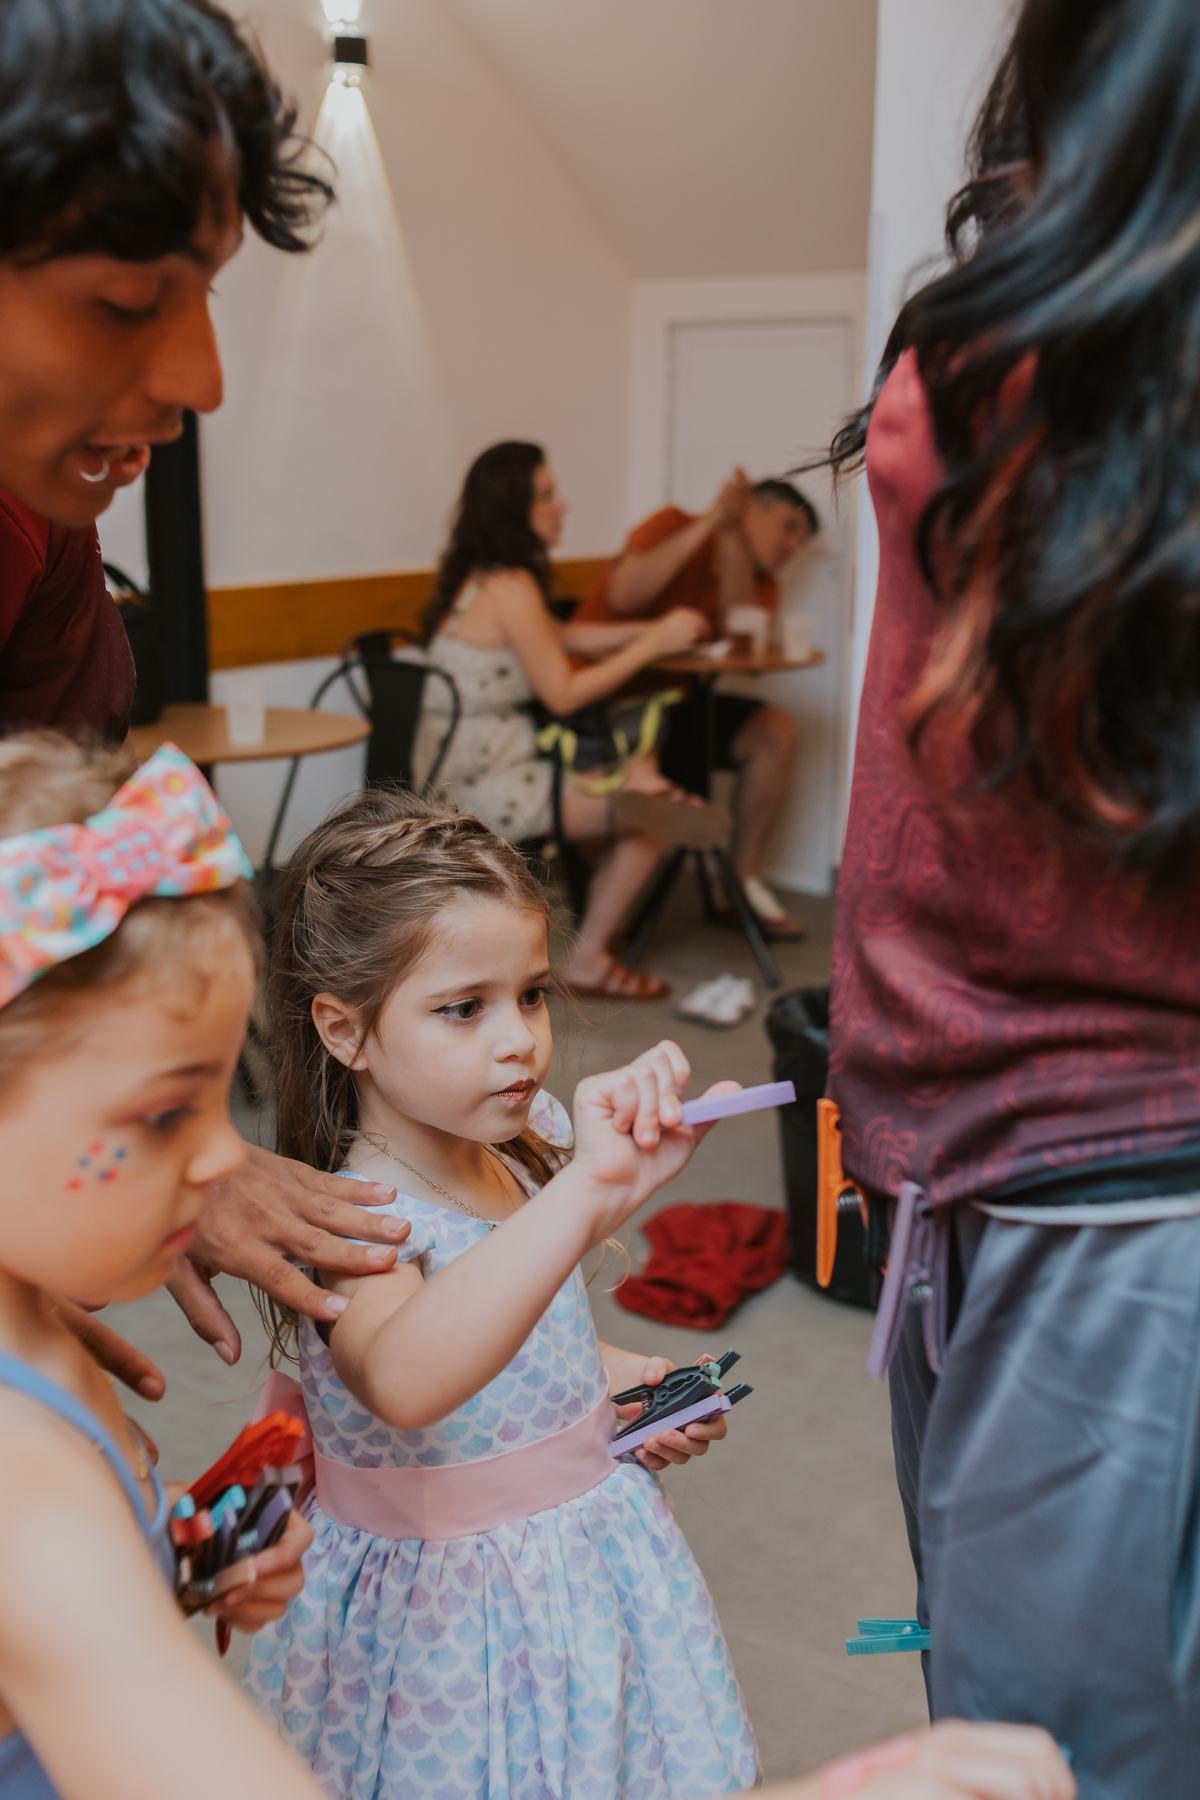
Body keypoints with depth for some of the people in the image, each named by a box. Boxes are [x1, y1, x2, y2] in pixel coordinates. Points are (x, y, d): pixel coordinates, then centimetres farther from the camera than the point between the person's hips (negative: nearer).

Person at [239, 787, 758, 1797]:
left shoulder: (525, 1149, -5)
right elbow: (403, 1382, -53)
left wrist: (607, 1376, 1)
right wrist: (588, 1198, -60)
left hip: (586, 1549, 7)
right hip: (443, 1624, -7)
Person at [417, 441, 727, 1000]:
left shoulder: (478, 576, 12)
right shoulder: (510, 588, -18)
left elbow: (560, 637, 23)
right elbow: (562, 694, -15)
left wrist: (650, 631, 12)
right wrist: (653, 644, -8)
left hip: (465, 772, 10)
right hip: (486, 786, -10)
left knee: (643, 782, 11)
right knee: (649, 818, -3)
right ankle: (587, 961, 10)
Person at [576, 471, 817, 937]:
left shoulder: (759, 583, 12)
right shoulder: (675, 526, -2)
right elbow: (624, 596, -21)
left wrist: (732, 536, -17)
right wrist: (709, 524, -20)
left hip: (672, 699, 6)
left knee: (774, 731, -11)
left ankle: (742, 881, 0)